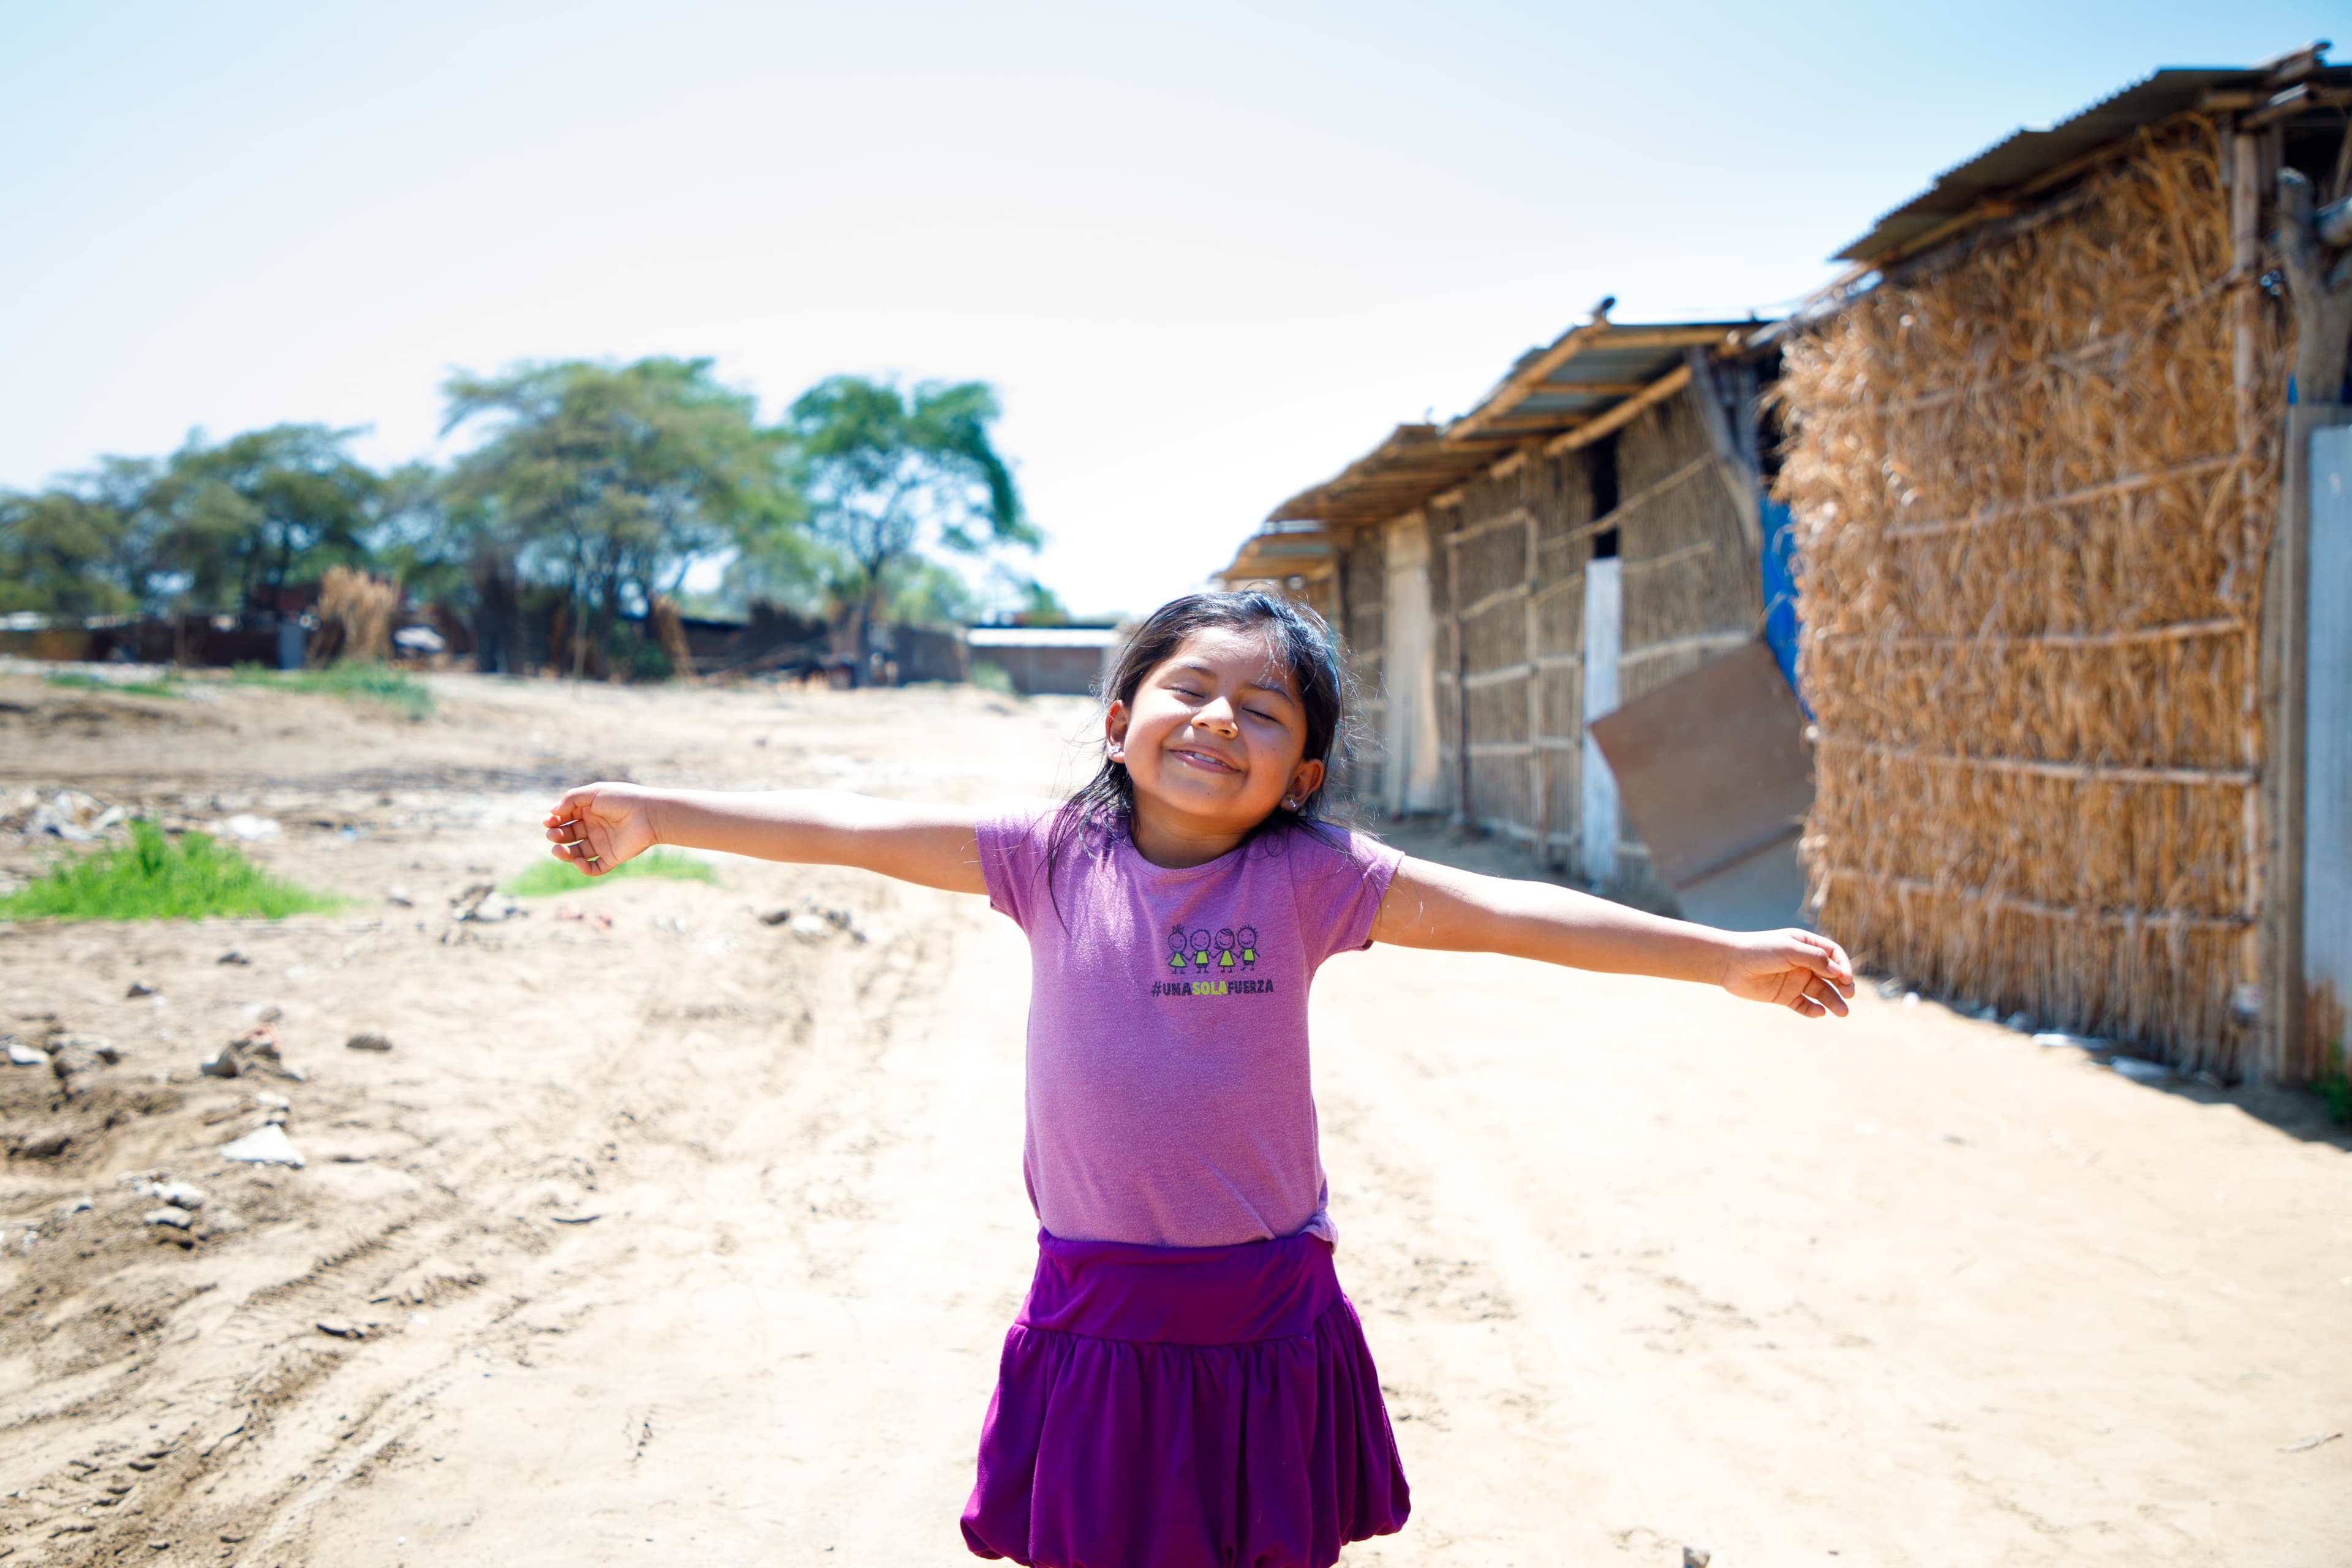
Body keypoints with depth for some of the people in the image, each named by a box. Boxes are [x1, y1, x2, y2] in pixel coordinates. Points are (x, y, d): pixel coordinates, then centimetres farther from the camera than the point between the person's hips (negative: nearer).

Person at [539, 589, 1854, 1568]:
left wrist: (1727, 958, -13)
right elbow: (857, 830, 0)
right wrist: (658, 815, 4)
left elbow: (1509, 912, -11)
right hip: (1096, 1317, 1)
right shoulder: (1056, 861, -4)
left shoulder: (1310, 878, -8)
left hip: (1265, 1320, -1)